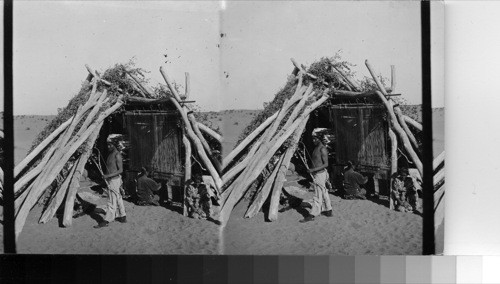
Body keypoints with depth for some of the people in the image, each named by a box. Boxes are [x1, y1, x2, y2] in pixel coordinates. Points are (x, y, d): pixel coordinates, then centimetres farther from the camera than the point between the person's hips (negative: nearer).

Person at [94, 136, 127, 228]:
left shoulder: (117, 155, -16)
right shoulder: (110, 154, 12)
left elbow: (120, 170, -19)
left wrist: (108, 176, -25)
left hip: (114, 180, -9)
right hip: (110, 180, 9)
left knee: (112, 201, -6)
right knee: (118, 199, 15)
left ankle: (107, 220, -5)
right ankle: (122, 217, 24)